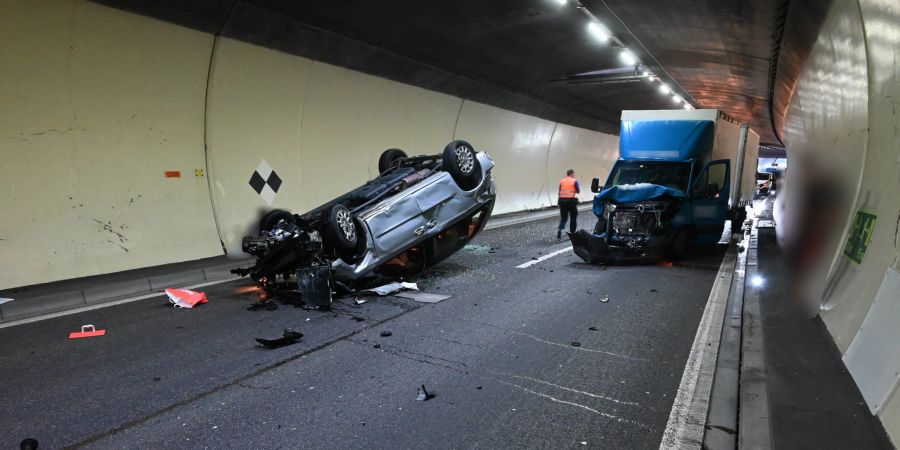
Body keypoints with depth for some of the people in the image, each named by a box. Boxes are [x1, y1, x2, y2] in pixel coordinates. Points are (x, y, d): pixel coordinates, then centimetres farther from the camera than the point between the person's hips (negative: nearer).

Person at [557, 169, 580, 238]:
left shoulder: (561, 181, 7)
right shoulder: (574, 181, -3)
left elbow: (559, 191, 10)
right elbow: (578, 191, 0)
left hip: (562, 200, 3)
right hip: (571, 200, -3)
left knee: (563, 217, 13)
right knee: (573, 217, 12)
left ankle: (560, 229, -9)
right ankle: (572, 232, 17)